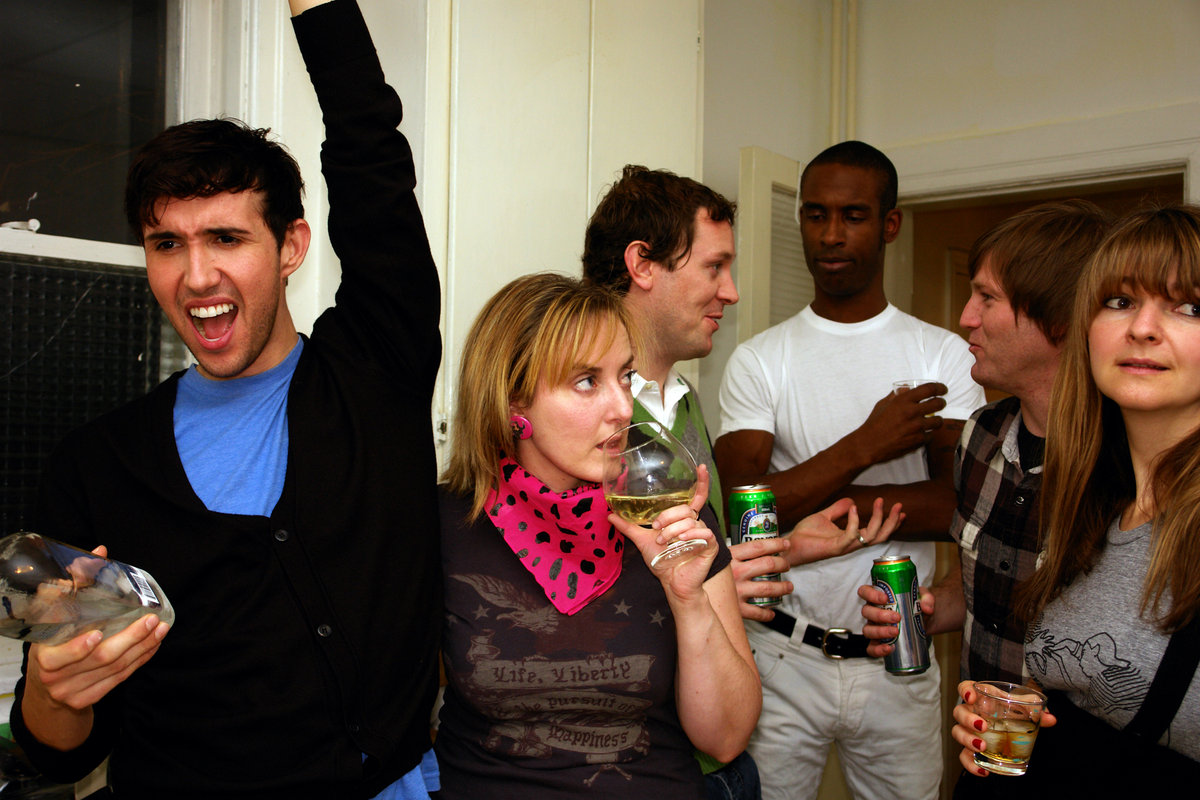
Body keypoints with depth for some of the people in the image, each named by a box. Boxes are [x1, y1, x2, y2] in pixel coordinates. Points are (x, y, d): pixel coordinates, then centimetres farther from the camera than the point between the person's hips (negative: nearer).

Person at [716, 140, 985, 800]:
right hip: (780, 655, -1)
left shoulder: (945, 356, 1)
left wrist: (809, 502, -15)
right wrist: (865, 447, -18)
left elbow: (957, 506, -10)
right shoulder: (757, 361, -2)